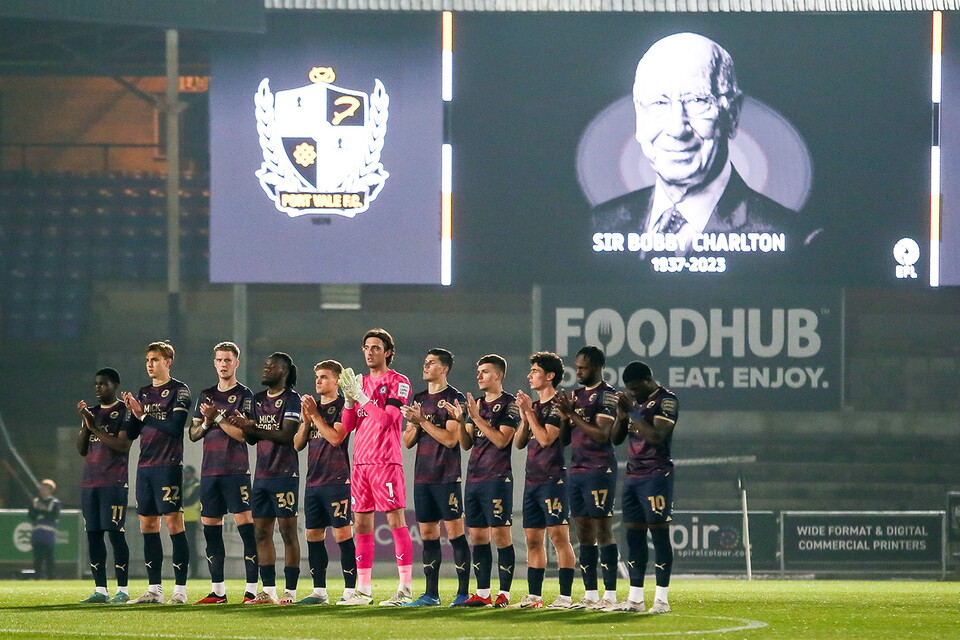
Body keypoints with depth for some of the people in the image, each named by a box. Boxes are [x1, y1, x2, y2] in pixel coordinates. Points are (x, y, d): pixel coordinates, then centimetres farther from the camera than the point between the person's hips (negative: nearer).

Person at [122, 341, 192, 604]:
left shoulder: (179, 391, -3)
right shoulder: (143, 393, 18)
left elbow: (175, 427, -15)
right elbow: (132, 433, 17)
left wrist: (144, 415, -10)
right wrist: (132, 412, -2)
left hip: (168, 464, -7)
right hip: (145, 465, 7)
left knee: (173, 523, -8)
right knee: (148, 525, 6)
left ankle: (180, 589, -7)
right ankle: (154, 589, 10)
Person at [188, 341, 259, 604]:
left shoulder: (244, 395, 0)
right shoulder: (206, 395, 17)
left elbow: (242, 434, -10)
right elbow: (193, 433, 15)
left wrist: (218, 417, -15)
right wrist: (206, 423, -5)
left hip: (236, 471, -6)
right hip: (209, 471, 6)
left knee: (245, 525, -10)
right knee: (210, 527, 6)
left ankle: (252, 589, -11)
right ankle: (217, 590, 12)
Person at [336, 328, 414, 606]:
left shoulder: (398, 382, -3)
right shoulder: (361, 383, 17)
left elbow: (387, 419, -14)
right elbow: (347, 425, 13)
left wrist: (361, 396, -15)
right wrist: (349, 398, -3)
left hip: (386, 461, -7)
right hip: (361, 462, 7)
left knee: (396, 521, -9)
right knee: (361, 525, 6)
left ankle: (405, 588, -10)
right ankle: (363, 590, 10)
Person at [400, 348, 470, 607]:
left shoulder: (454, 399, -5)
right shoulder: (419, 399, 16)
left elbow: (451, 439, -14)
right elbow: (407, 442, 16)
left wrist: (423, 421, -14)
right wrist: (414, 425, -5)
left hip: (447, 476, -7)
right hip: (422, 476, 7)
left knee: (455, 532, -6)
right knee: (427, 534, 8)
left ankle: (463, 592, -5)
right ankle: (431, 594, 12)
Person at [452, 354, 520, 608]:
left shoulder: (509, 404, -4)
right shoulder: (477, 404, 17)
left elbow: (501, 440, -14)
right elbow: (466, 444, 15)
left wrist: (477, 417, -16)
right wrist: (461, 421, -3)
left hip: (497, 478, -8)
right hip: (474, 478, 8)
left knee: (500, 534, -8)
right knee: (477, 536, 7)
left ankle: (504, 594, -7)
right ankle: (482, 594, 12)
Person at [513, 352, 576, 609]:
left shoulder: (557, 405, -7)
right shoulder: (534, 405, 17)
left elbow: (546, 438, -18)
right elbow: (519, 443, 15)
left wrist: (529, 412, -12)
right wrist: (524, 416, 0)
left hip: (553, 479, -9)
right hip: (532, 480, 9)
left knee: (558, 535, -11)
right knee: (533, 539, 9)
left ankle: (566, 596, -13)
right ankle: (534, 595, 12)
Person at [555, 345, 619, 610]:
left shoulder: (606, 395, -7)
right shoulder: (577, 395, 18)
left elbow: (602, 434, -17)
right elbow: (565, 439, 21)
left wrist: (573, 414, -16)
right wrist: (565, 416, 2)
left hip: (599, 470, -8)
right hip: (576, 469, 8)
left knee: (603, 531, -8)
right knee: (584, 533, 8)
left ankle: (610, 594, -9)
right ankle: (590, 593, 11)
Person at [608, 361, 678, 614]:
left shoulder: (666, 400, -7)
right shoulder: (634, 401, 16)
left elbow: (657, 437, -19)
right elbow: (616, 439, 18)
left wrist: (633, 412, -17)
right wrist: (621, 416, 0)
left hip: (656, 476, -8)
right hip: (633, 476, 8)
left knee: (659, 534, -8)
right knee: (634, 535, 6)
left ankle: (662, 599, -8)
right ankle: (635, 598, 9)